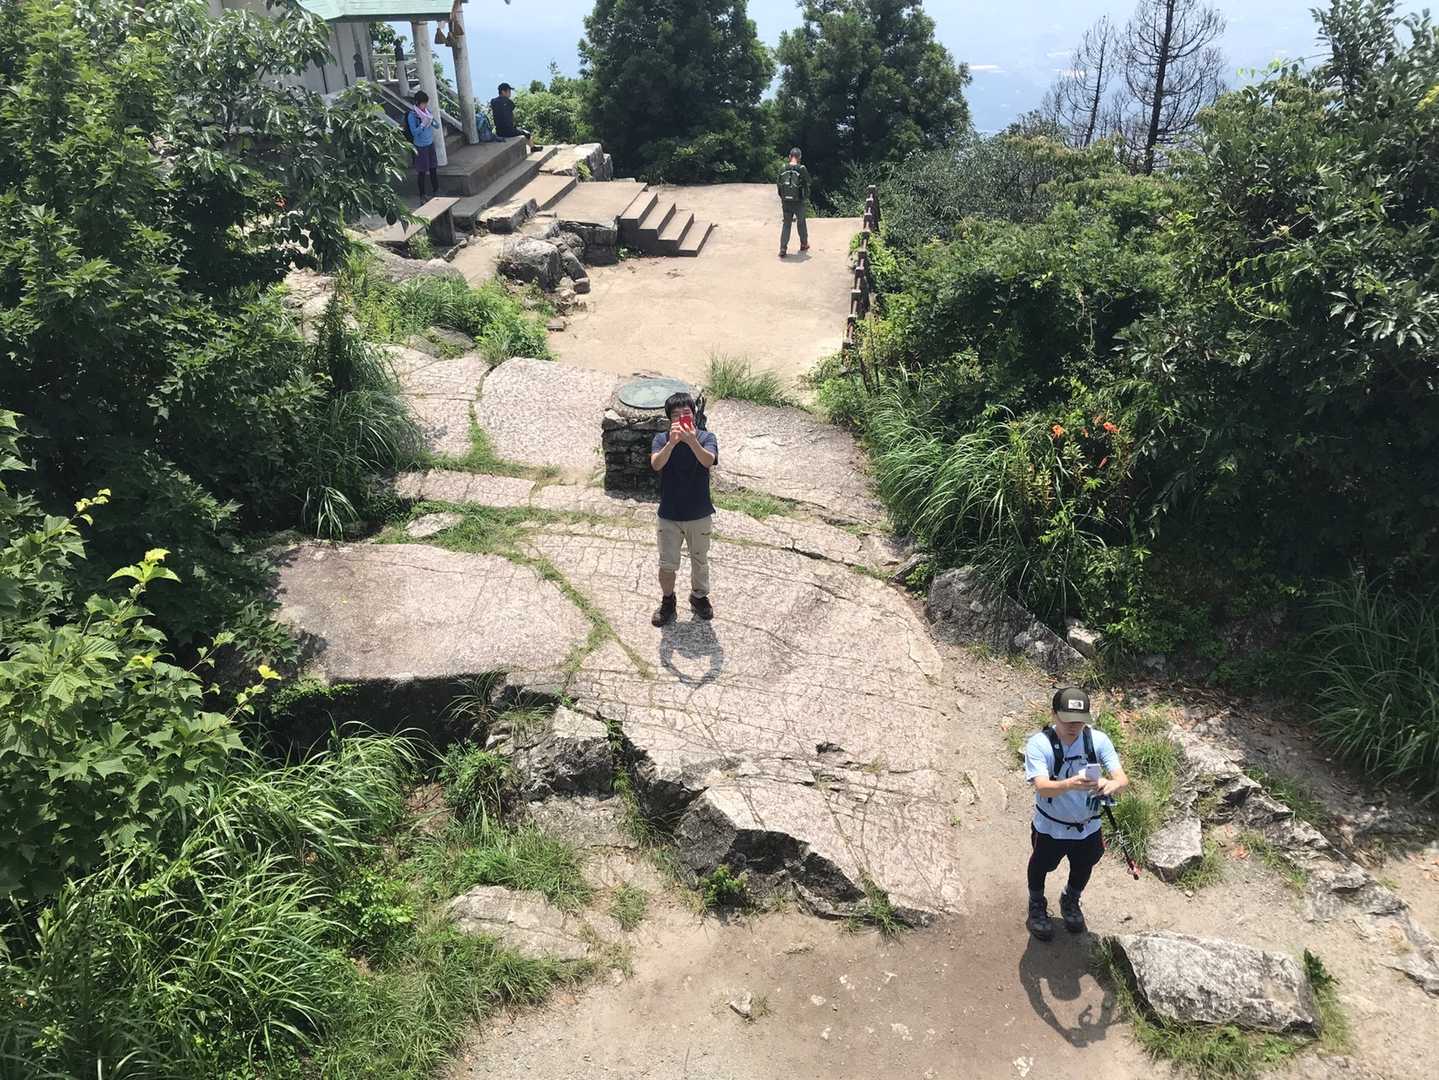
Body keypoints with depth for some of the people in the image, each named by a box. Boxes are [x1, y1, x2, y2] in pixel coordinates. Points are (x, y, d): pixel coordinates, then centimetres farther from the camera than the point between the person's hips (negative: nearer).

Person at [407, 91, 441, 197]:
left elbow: (437, 126, 5)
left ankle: (436, 190, 26)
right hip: (420, 146, -6)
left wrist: (435, 120, -16)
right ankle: (422, 194, 10)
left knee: (433, 168, 14)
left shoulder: (427, 111, 2)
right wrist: (423, 124, -29)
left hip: (430, 143, 6)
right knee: (422, 171, 1)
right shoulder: (412, 115, -16)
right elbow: (414, 132, -19)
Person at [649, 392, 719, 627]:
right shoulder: (662, 439, -9)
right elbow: (656, 464, -28)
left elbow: (708, 461, -33)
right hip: (669, 516, 0)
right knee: (667, 565, 9)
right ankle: (667, 601, 34)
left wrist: (692, 441, -51)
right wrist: (672, 442, -45)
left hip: (700, 515, 0)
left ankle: (699, 597, 43)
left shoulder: (706, 437, -12)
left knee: (700, 562, 18)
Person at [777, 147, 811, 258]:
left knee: (786, 225, 9)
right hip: (799, 202, -2)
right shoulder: (802, 169, -12)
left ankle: (782, 249, 0)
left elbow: (779, 184, 5)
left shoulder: (782, 168, -2)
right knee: (801, 223, 18)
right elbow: (807, 183, -3)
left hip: (786, 202, 2)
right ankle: (804, 244, 35)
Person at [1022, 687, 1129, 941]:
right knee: (1041, 867, 23)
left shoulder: (1098, 740, -20)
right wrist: (1070, 784, -58)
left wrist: (1112, 784, -50)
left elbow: (1122, 779, -26)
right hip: (1049, 828, -3)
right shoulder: (1038, 744, -28)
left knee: (1083, 868, 28)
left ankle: (1070, 902, 61)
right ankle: (1037, 907, 56)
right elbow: (1042, 788, -38)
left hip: (1088, 827, 3)